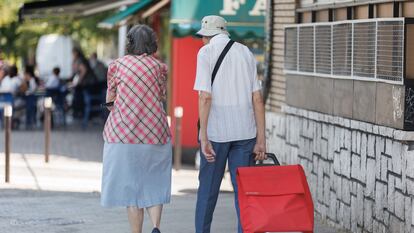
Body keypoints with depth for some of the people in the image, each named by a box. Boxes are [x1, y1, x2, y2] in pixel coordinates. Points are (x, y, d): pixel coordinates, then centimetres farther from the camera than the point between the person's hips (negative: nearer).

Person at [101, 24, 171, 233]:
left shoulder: (117, 65, 1)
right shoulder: (158, 66, 2)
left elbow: (109, 99, 7)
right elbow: (162, 96, 10)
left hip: (123, 133, -1)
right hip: (155, 133, 1)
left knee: (130, 184, 7)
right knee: (153, 184, 10)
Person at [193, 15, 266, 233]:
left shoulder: (206, 53, -2)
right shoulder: (246, 52, 9)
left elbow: (205, 96, -12)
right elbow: (257, 98, 5)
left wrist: (204, 137, -12)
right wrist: (261, 139, 6)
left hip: (216, 131, -3)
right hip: (245, 131, 3)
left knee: (208, 188, 9)